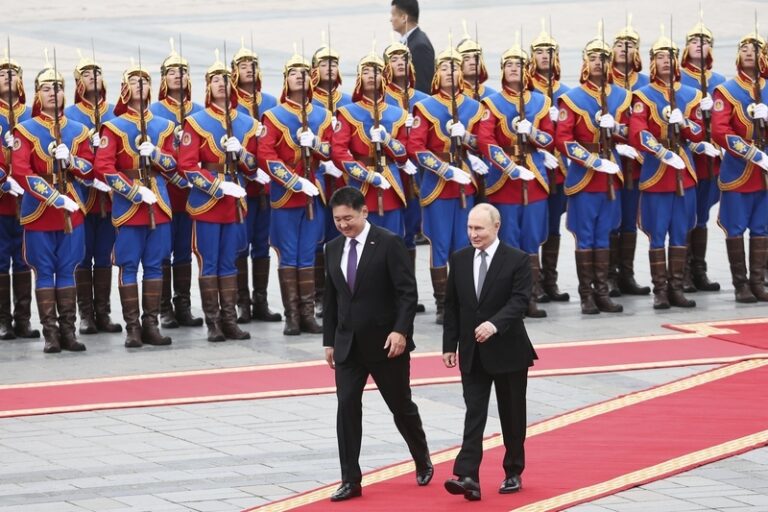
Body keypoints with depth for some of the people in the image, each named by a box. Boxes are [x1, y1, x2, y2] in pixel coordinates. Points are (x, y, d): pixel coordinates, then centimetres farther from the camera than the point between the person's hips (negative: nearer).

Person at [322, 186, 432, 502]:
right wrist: (329, 341, 11)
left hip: (385, 343, -4)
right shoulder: (334, 248, 7)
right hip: (348, 344, 4)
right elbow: (331, 298, 14)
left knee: (401, 406, 9)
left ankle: (423, 462, 32)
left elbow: (407, 292, -13)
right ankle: (350, 480, -4)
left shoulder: (388, 244, -10)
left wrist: (400, 330, -22)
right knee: (347, 407, -6)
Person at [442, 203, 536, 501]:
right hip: (472, 353, 3)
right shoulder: (459, 260, 5)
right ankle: (468, 477, -16)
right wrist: (450, 345, 6)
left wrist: (494, 324, -33)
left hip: (508, 350, -3)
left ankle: (513, 473, 23)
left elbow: (520, 301, -18)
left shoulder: (517, 260, -8)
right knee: (474, 414, -6)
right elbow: (452, 306, 10)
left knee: (512, 415, 9)